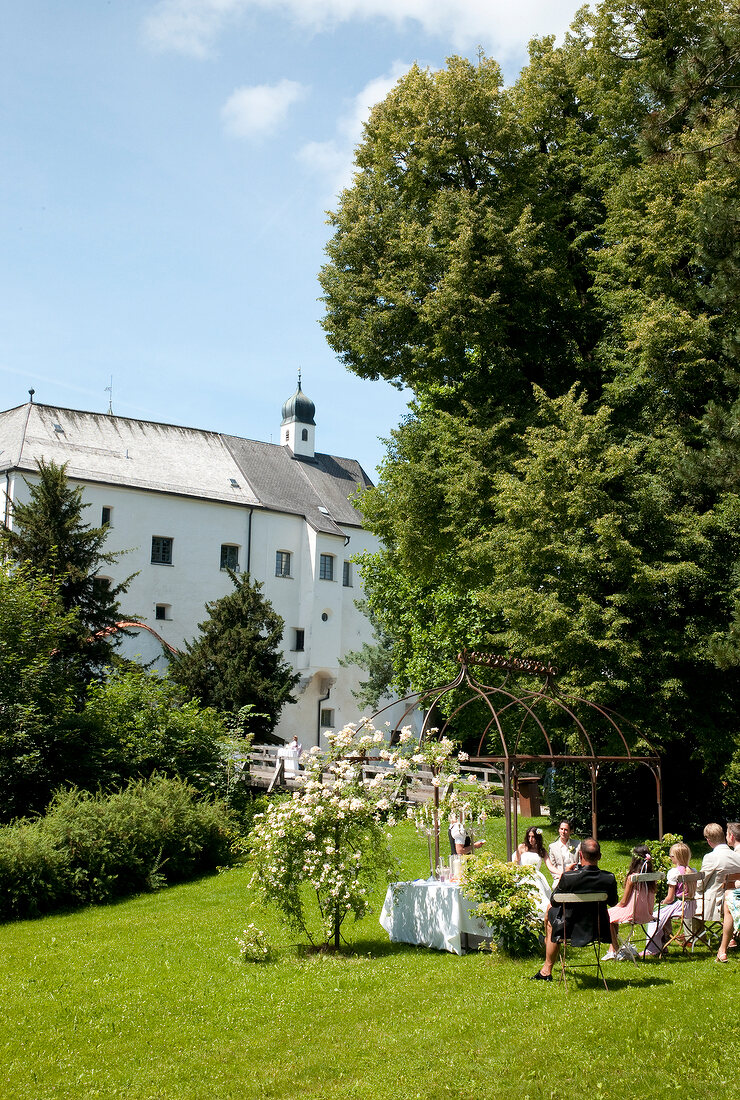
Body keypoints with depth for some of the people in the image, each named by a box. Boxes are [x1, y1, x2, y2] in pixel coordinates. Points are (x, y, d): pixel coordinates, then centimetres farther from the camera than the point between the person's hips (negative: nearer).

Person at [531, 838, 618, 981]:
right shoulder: (609, 879, -18)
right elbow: (613, 902, 2)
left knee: (550, 910, 29)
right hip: (598, 928, 3)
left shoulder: (568, 877, -26)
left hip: (572, 929, -3)